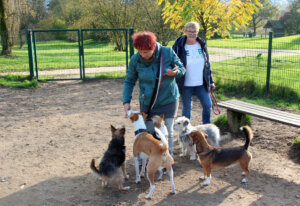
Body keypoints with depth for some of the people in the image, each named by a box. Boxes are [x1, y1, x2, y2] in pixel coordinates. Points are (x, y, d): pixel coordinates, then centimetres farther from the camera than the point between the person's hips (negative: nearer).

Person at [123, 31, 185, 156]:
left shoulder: (168, 52, -14)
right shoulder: (135, 60, -12)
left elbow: (182, 68, -1)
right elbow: (129, 82, -1)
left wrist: (175, 72, -25)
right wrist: (126, 102, -10)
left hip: (169, 100, 0)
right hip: (148, 102, 1)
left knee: (168, 131, 7)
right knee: (150, 132, 6)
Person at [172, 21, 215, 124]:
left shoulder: (202, 45, 6)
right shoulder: (179, 46, -7)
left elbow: (207, 64, 12)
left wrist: (211, 81, 12)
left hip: (201, 84, 4)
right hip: (186, 85, -3)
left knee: (208, 105, 4)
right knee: (187, 108, 8)